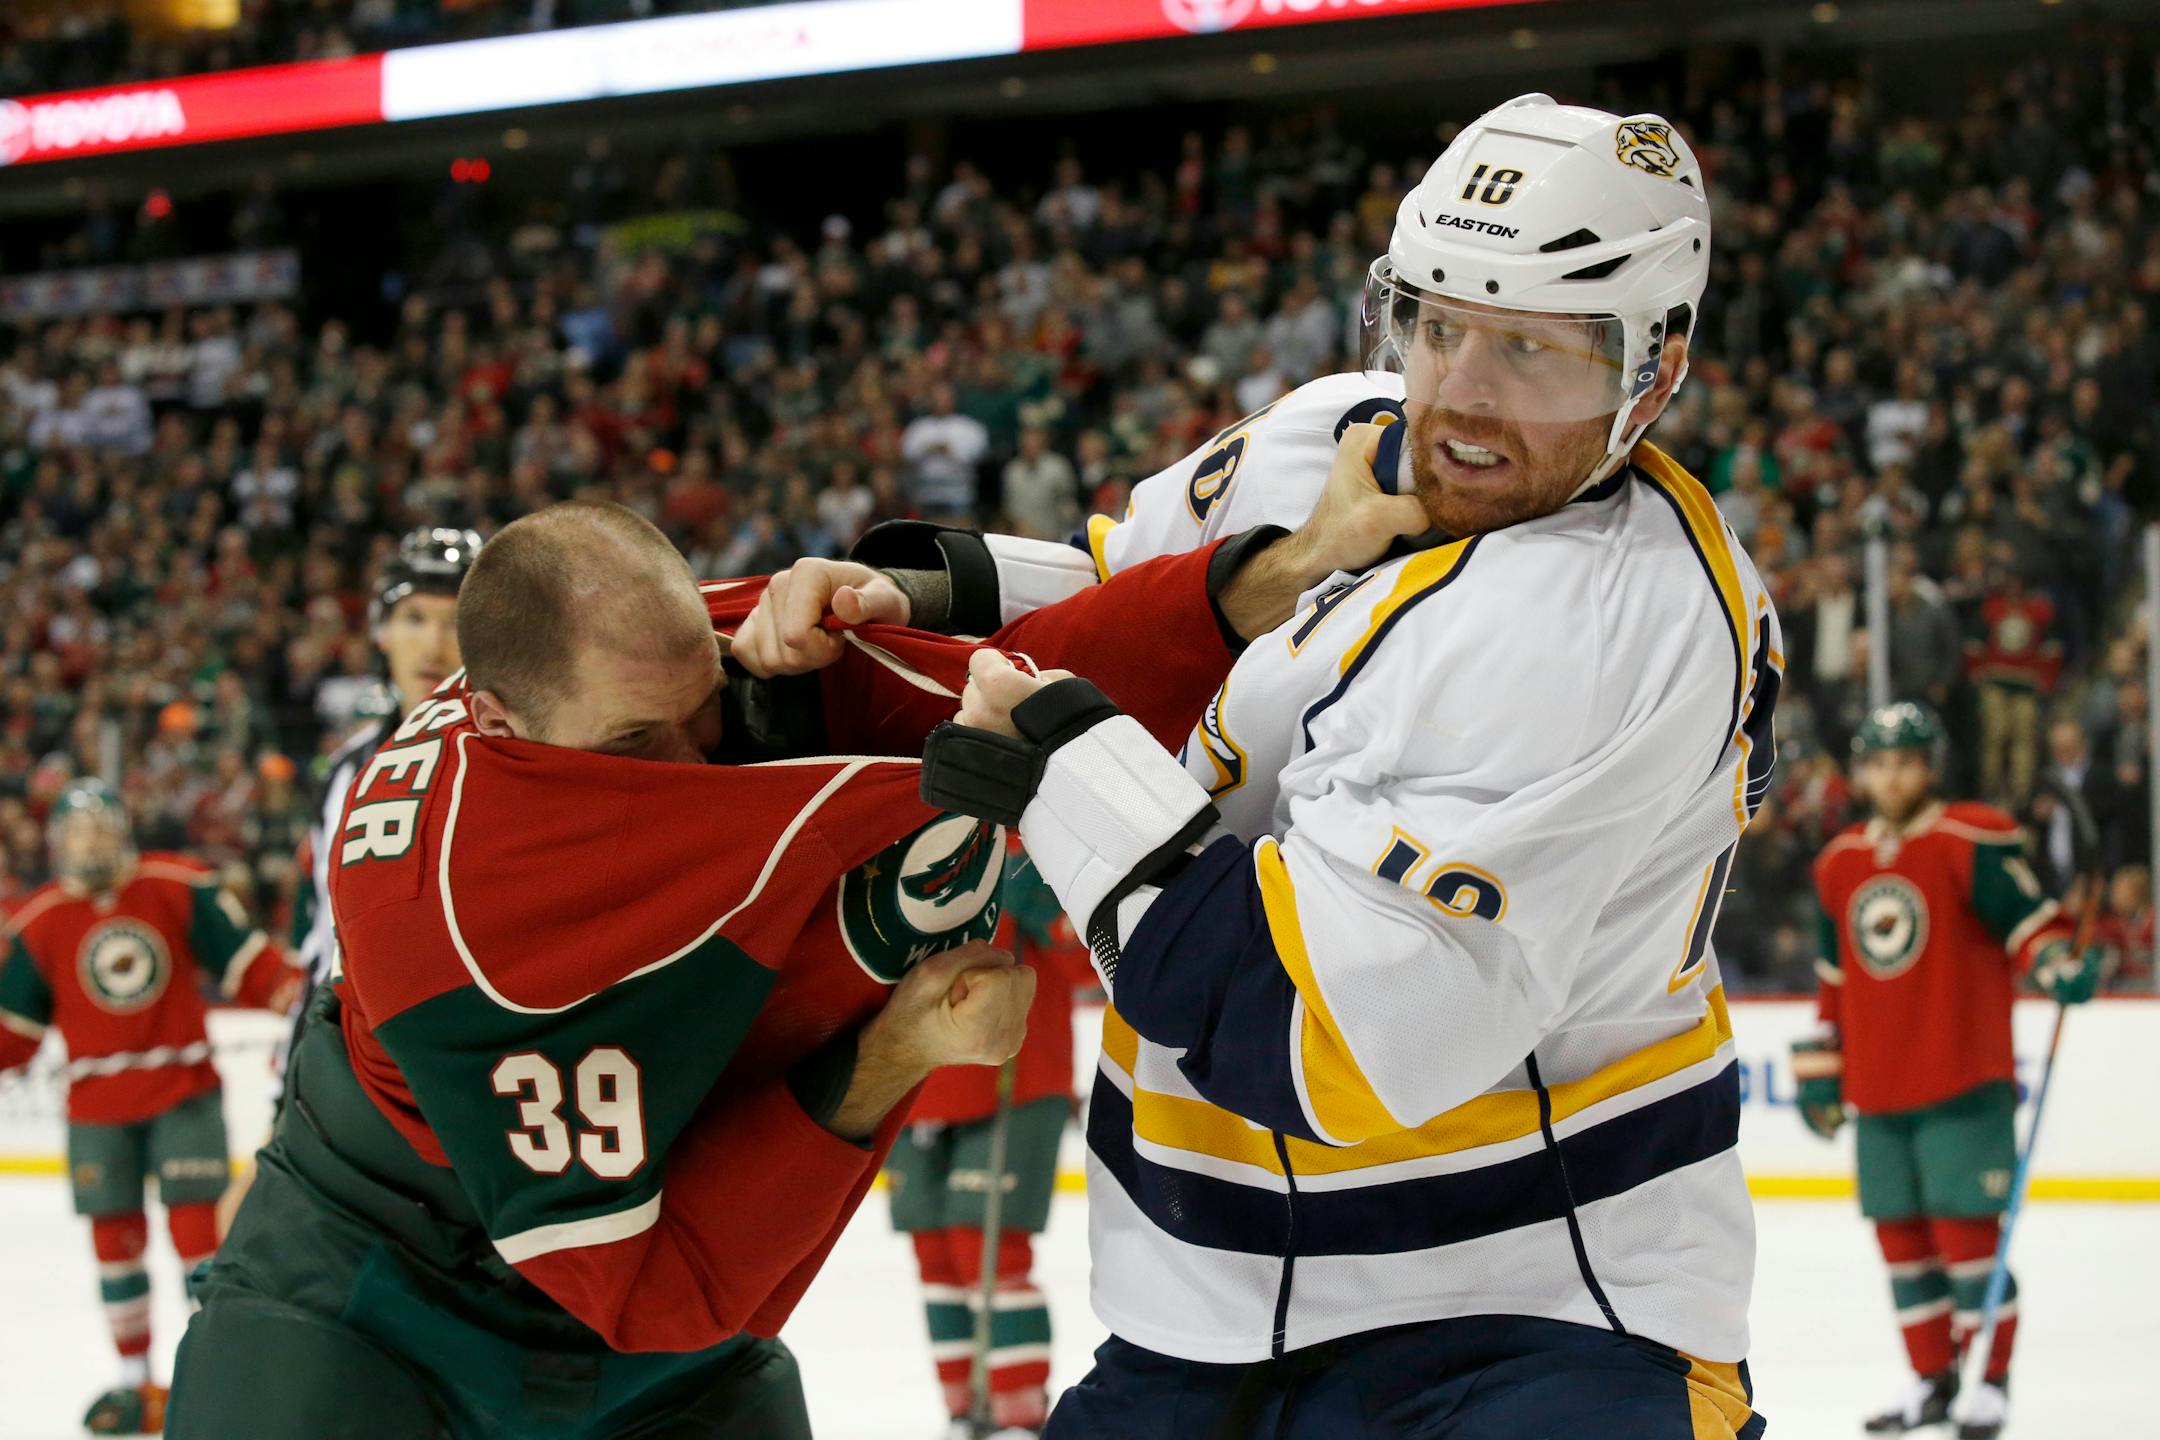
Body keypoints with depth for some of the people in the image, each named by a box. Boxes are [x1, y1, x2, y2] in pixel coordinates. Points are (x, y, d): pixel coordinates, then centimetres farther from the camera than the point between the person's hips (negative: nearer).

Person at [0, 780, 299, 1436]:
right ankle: (134, 1379, 17)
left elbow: (241, 954, -2)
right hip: (96, 1105, 2)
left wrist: (293, 995, -15)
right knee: (114, 1236, 5)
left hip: (183, 1089, -2)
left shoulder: (179, 886, -3)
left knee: (195, 1226, -6)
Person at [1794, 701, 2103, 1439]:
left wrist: (2061, 966, -31)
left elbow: (2028, 915, -12)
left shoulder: (1972, 844, -6)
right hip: (1878, 1092, 6)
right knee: (1901, 1235, 10)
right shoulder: (1839, 864, 13)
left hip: (1963, 1083, -6)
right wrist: (1820, 1068, 21)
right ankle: (1932, 1379, 21)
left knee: (1965, 1231, -6)